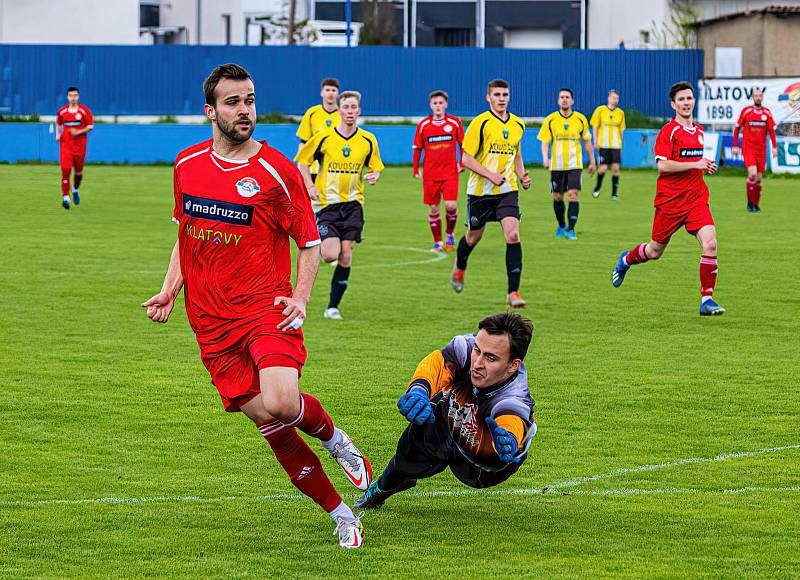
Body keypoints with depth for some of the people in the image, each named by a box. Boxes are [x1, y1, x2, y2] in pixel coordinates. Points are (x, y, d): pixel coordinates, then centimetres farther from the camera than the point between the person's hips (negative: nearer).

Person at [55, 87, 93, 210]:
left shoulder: (84, 110, -3)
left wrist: (79, 132, -15)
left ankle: (75, 190, 41)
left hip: (80, 144, 0)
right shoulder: (62, 111, 4)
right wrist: (58, 134, 3)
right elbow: (58, 123, 21)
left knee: (78, 171, 11)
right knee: (65, 170, -13)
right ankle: (65, 197, -13)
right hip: (65, 144, 0)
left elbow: (90, 126, -1)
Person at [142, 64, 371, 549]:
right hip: (212, 322, 4)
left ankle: (335, 438, 8)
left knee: (281, 403, -27)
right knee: (269, 424, -2)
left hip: (266, 310, -4)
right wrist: (169, 291, 9)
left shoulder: (277, 171, -4)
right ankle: (340, 514, 11)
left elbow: (310, 242, 2)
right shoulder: (187, 165, 9)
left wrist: (300, 299, -13)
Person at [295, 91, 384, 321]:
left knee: (345, 257, -2)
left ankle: (333, 306, 8)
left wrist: (374, 176, -10)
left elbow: (375, 167, 14)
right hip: (326, 203, -2)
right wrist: (309, 185, -9)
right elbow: (302, 161, 5)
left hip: (353, 203, 2)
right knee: (330, 255, -14)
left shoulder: (368, 140, 2)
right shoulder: (324, 137, -5)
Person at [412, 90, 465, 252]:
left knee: (451, 205, -13)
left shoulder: (455, 122, -1)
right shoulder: (423, 125, 0)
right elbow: (417, 148, 7)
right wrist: (416, 169, 6)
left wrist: (462, 164, 5)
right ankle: (438, 242, 16)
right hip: (430, 174, 1)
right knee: (433, 208, 3)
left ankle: (450, 235, 12)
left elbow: (462, 144, 11)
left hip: (450, 172, -1)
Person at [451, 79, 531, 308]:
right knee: (473, 237, 14)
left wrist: (522, 176, 6)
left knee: (513, 236, -15)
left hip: (508, 190, 3)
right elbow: (466, 158, -10)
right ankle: (459, 268, 48)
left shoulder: (518, 124, 7)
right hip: (480, 190, -3)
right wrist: (490, 175, -20)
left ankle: (513, 292, -16)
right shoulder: (481, 123, -10)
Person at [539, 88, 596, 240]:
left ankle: (571, 229, -11)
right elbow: (545, 142, -1)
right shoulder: (550, 119, -1)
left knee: (573, 195, -14)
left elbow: (587, 141, 12)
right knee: (557, 197, 7)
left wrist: (592, 161, 14)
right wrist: (545, 158, -19)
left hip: (574, 164, -1)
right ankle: (561, 226, 28)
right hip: (557, 165, 1)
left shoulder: (580, 119, 2)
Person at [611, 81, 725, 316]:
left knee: (710, 243, -16)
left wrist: (704, 166, 12)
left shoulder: (699, 131, 13)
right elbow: (662, 165, -20)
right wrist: (695, 164, -22)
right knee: (655, 251, 10)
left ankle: (707, 300, -10)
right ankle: (625, 260, 44)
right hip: (670, 200, -5)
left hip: (697, 198, 5)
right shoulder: (668, 131, -10)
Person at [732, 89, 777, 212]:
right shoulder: (746, 111, -2)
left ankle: (756, 204, 21)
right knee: (753, 173, -20)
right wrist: (735, 146, 3)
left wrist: (774, 146, -4)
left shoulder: (767, 113, 5)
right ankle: (750, 202, -6)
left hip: (761, 150, 3)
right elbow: (737, 128, 6)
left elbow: (771, 130, 7)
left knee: (759, 177, 6)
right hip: (748, 148, -3)